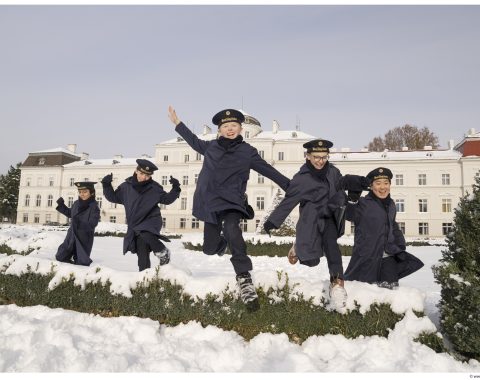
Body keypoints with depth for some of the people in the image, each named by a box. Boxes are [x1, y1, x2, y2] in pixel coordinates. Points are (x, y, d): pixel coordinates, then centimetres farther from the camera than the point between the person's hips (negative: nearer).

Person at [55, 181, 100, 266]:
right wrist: (61, 205, 13)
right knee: (60, 256, 15)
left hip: (84, 238, -6)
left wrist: (80, 223, -37)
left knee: (81, 262, 2)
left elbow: (92, 224, -25)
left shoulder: (94, 207, -19)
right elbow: (70, 214, 23)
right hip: (72, 235, 6)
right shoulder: (76, 203, 2)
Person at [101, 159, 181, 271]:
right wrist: (107, 186, 2)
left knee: (146, 235, -34)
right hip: (135, 225, 3)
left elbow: (167, 199, 5)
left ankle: (163, 252, -12)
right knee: (142, 252, 2)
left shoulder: (154, 188, -1)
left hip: (152, 220, -3)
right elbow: (113, 197, 16)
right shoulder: (126, 186, 4)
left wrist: (175, 189, -10)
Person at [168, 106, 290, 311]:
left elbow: (269, 171, 2)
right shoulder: (211, 146, 7)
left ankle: (244, 278, -26)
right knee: (209, 248, 7)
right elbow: (194, 141, 26)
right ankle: (223, 242, 46)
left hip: (232, 201, -3)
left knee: (231, 229, -34)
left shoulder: (248, 151, 0)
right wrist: (177, 123, 30)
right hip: (210, 201, 3)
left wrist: (291, 187, 0)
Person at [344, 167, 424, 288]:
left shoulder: (391, 204, 15)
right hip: (367, 259, -7)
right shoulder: (363, 203, -9)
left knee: (391, 287, 12)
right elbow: (350, 216, -27)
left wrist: (400, 247, 15)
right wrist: (352, 200, -44)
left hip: (389, 258, 7)